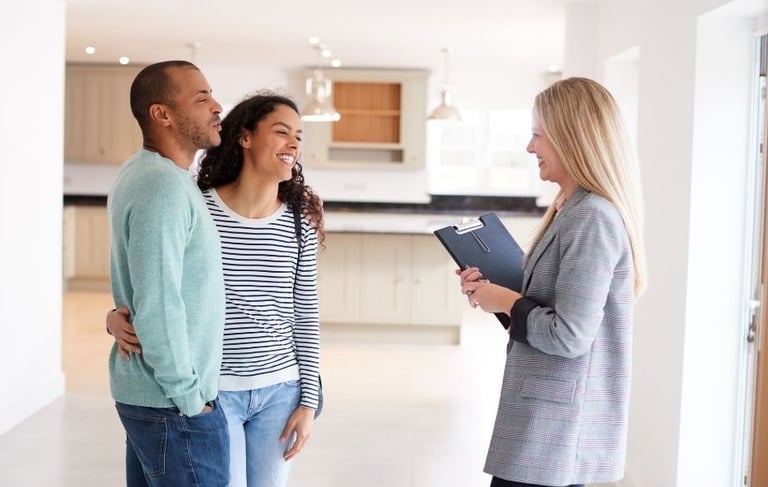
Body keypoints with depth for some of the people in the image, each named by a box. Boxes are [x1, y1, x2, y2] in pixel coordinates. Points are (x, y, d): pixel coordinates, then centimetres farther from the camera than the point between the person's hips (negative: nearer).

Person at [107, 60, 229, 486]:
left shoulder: (140, 172, 9)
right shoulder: (164, 187, -20)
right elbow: (158, 307, -25)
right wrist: (188, 398, -16)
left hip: (141, 391, 9)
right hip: (172, 404, -9)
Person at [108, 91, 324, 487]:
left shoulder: (299, 223, 0)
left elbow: (305, 318, 3)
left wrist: (308, 399, 1)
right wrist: (117, 317, -18)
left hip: (279, 391, 3)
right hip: (211, 390, -3)